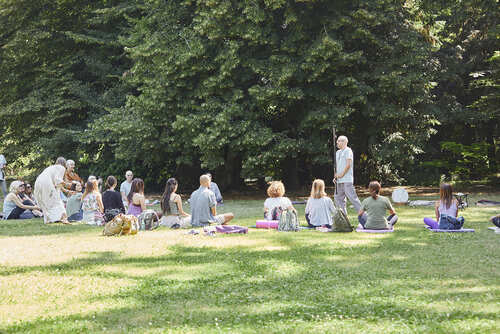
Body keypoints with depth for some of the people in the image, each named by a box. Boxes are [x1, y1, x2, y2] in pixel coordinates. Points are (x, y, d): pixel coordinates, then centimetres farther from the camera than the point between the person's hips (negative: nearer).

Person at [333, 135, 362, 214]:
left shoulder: (348, 151, -5)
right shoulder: (338, 152, 20)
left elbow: (348, 164, -14)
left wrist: (342, 174, -14)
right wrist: (335, 176, 9)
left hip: (347, 180, -9)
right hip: (339, 180, 9)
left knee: (352, 197, -11)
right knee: (338, 198, 7)